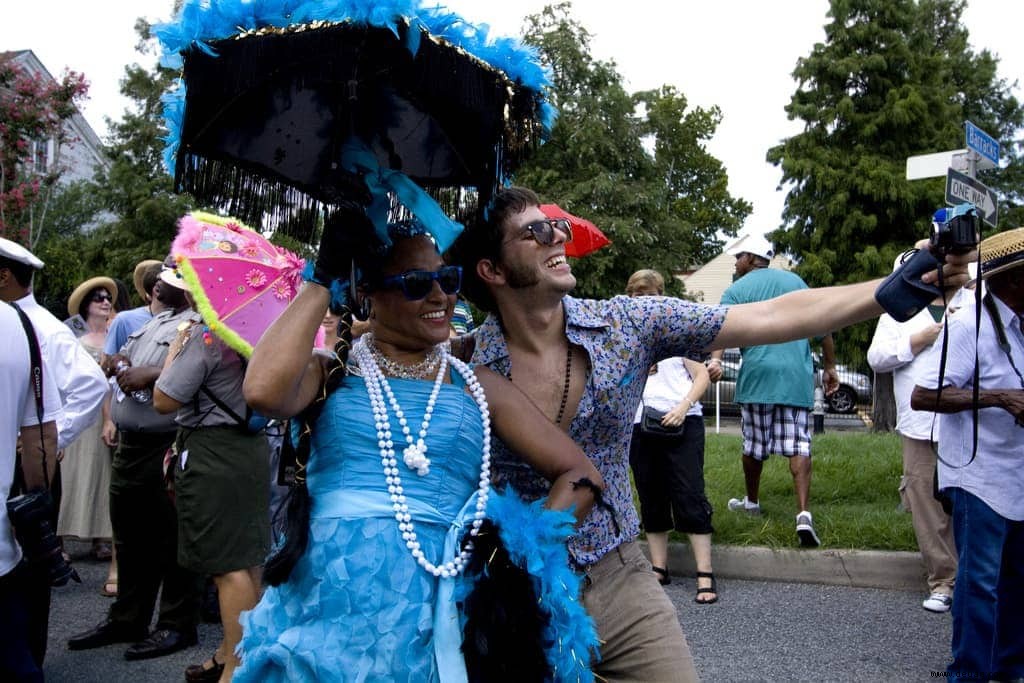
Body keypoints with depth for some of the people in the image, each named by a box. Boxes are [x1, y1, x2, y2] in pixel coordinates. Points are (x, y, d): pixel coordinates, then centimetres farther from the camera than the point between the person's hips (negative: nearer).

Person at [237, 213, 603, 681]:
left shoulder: (476, 386, 8)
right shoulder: (332, 372, 5)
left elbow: (580, 476, 7)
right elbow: (264, 392, -19)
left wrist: (529, 558, -8)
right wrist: (322, 281, -10)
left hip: (431, 624, 2)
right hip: (323, 610, -1)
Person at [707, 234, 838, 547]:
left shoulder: (737, 290, 4)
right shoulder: (795, 281, 14)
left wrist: (716, 360, -29)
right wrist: (830, 366, 21)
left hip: (757, 375, -2)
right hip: (797, 375, 2)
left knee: (754, 443, 14)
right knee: (798, 445, -1)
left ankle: (752, 500, 32)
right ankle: (804, 513, -15)